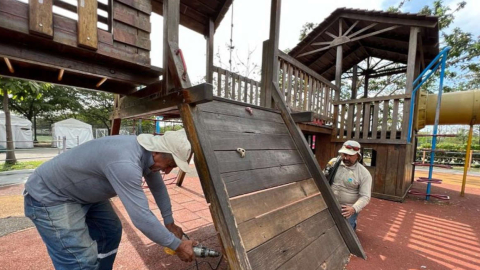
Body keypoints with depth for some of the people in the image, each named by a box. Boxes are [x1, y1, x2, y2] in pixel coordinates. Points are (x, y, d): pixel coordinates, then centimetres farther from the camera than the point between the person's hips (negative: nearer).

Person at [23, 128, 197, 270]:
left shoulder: (147, 153, -10)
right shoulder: (125, 162, -39)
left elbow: (158, 188, 3)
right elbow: (141, 218, -37)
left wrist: (170, 223, 9)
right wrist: (177, 246, -24)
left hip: (84, 193, 9)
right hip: (48, 197, -8)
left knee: (111, 232, 15)